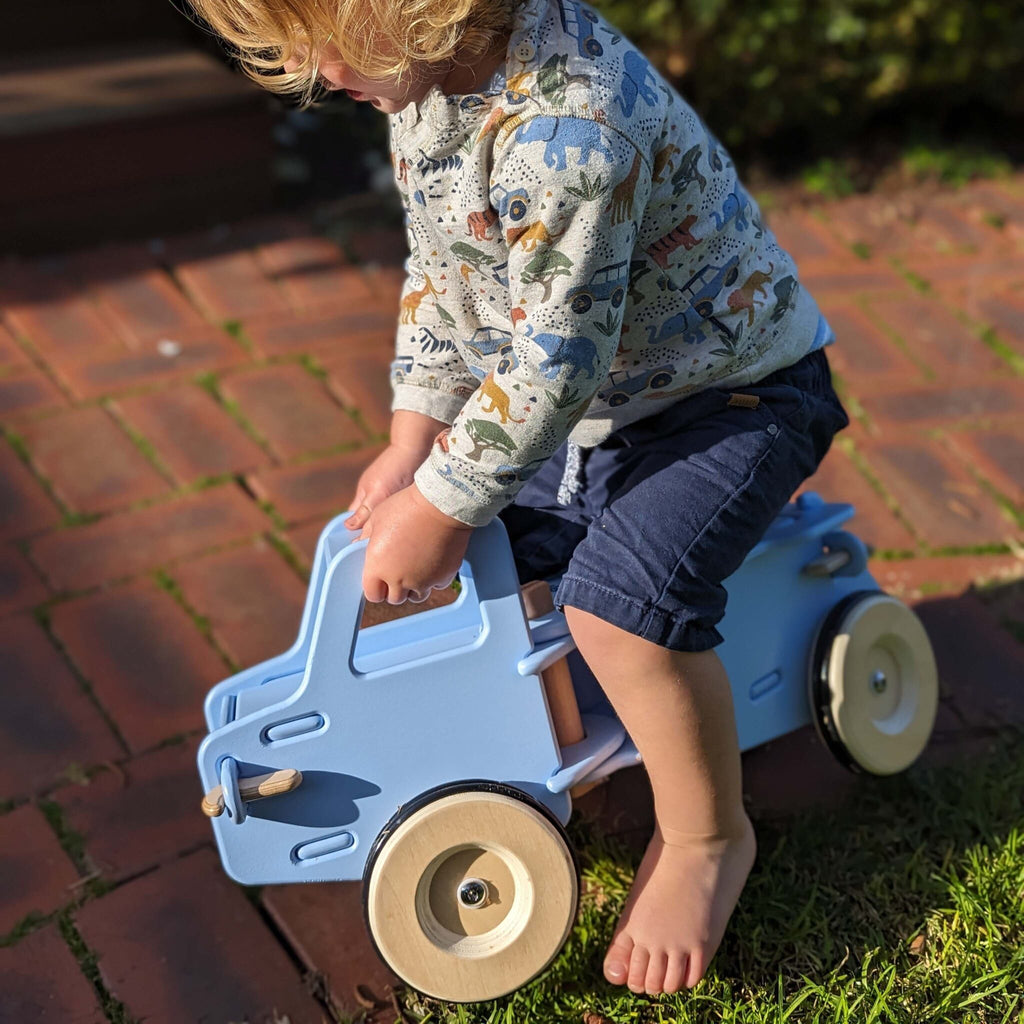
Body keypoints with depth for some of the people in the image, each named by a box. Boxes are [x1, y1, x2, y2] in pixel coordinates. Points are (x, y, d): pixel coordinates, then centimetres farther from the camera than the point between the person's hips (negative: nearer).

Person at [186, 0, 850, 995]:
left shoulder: (562, 122, -34)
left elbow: (557, 361, -31)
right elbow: (437, 273, 8)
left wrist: (440, 508, -23)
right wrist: (412, 441, 1)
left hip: (732, 391, -9)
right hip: (591, 402, 9)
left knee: (621, 597, -29)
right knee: (459, 537, 8)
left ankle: (707, 836, -4)